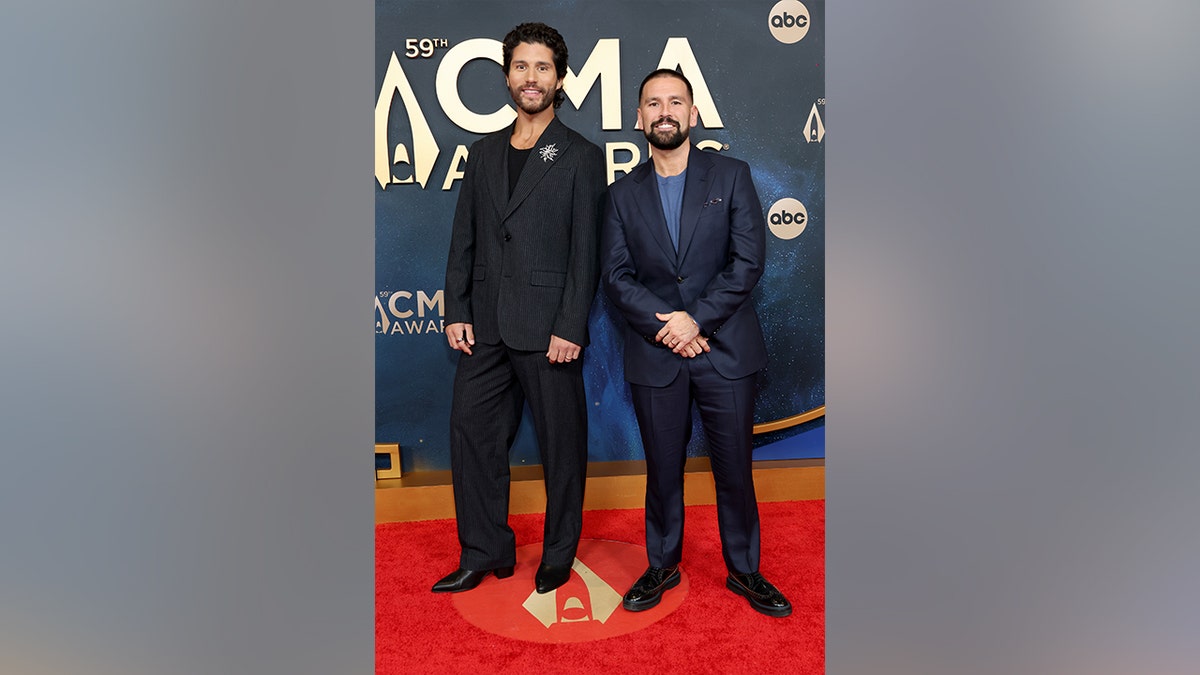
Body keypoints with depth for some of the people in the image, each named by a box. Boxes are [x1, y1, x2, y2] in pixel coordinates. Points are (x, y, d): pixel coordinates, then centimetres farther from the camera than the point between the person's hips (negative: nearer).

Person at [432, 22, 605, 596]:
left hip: (548, 329, -5)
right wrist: (456, 311, 4)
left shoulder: (581, 157, 0)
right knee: (471, 432, 8)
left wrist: (570, 329, -13)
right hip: (485, 328, 5)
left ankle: (559, 554, 25)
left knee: (560, 443, 6)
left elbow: (586, 252, -6)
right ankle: (485, 553, 24)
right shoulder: (484, 153, 14)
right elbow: (463, 239, 12)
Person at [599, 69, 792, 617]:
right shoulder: (623, 193, 8)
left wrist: (696, 318, -14)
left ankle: (744, 570, 28)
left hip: (725, 348, -1)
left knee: (734, 465, 9)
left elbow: (748, 259, -6)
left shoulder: (731, 175, 3)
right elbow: (615, 275, 0)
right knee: (662, 468, 12)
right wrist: (663, 326, -13)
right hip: (655, 353, 1)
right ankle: (662, 566, 31)